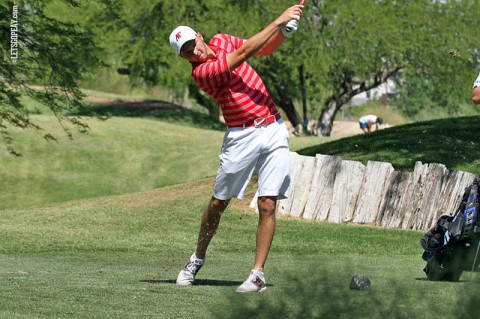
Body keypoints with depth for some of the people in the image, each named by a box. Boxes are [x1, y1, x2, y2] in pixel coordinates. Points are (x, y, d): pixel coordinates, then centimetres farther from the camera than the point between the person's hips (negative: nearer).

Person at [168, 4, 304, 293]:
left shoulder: (222, 41, 6)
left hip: (274, 130, 4)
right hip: (242, 136, -4)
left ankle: (258, 273, -4)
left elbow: (265, 49, 19)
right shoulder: (201, 71, -15)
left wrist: (284, 32, -2)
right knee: (218, 203, 5)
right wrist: (278, 22, -21)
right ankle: (197, 259, 28)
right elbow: (244, 53, -22)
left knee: (268, 205, -6)